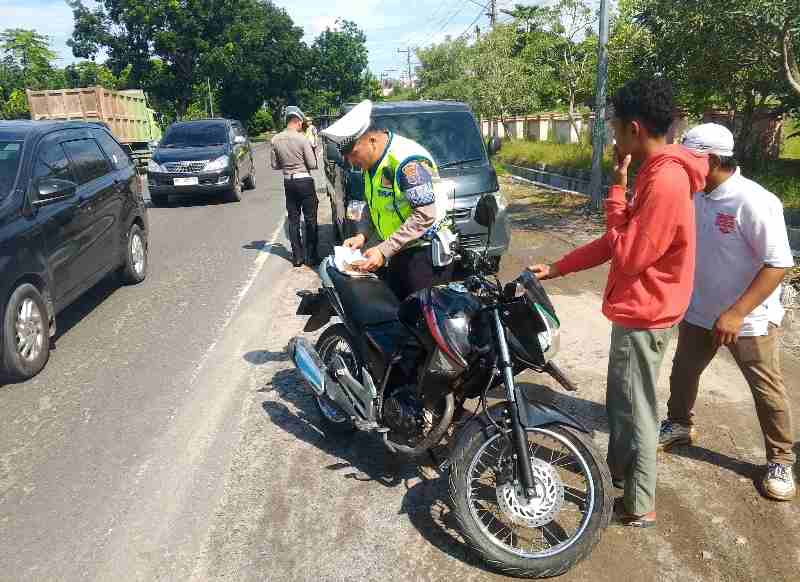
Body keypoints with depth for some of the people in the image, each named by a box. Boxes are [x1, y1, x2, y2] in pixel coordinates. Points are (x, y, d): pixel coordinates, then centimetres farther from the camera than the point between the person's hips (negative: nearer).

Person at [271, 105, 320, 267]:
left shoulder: (275, 140, -1)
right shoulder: (302, 139, -14)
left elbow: (275, 165, 6)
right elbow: (312, 165, -11)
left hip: (288, 182, 4)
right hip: (305, 181, -4)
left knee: (293, 220, 11)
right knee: (310, 220, 5)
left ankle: (297, 257, 13)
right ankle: (311, 256, 7)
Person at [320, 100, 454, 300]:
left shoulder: (408, 162, -22)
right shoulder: (373, 162, 8)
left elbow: (425, 215, -26)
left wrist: (384, 250, -25)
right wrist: (362, 235, 1)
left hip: (425, 252, -9)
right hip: (398, 251, 9)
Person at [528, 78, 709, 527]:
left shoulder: (665, 182, -25)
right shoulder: (657, 173, 7)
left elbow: (627, 257, -23)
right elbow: (618, 241, 12)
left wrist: (617, 187, -18)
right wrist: (556, 268, 10)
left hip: (643, 316, -10)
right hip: (637, 310, 10)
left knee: (636, 411, 4)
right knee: (622, 400, 24)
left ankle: (639, 506, 21)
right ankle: (619, 467, 44)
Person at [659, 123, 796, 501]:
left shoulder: (754, 202, -24)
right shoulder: (695, 197, -2)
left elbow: (779, 264, -24)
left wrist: (737, 313, -28)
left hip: (749, 319, -6)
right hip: (700, 311, 7)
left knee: (767, 391, 8)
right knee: (683, 371, 19)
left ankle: (781, 460, 27)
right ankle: (679, 425, 42)